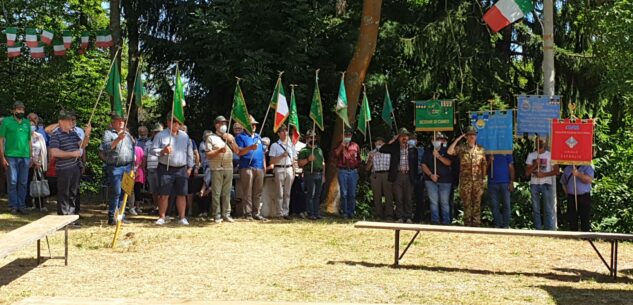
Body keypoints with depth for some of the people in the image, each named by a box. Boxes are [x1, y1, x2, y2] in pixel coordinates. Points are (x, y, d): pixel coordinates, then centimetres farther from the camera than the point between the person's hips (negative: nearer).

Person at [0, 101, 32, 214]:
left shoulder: (27, 123, 13)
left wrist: (31, 157, 10)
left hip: (25, 157, 4)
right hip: (11, 156, -4)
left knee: (23, 183, 5)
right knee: (12, 182, -1)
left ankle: (22, 205, 12)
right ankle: (13, 206, 6)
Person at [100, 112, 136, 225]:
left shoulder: (127, 134, 20)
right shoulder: (108, 133, 1)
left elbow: (133, 150, 24)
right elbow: (105, 148, -14)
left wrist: (133, 167, 19)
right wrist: (118, 139, -23)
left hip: (127, 167, 6)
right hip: (115, 168, -6)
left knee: (124, 193, 6)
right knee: (116, 192, -9)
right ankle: (112, 217, -2)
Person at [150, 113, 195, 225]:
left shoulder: (185, 136, 13)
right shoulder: (160, 135, 2)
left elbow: (190, 153, 16)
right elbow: (153, 150, 0)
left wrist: (190, 167, 11)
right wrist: (163, 151, -18)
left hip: (181, 170, 3)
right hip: (165, 169, -3)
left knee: (181, 194, 3)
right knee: (163, 195, -2)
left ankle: (182, 218, 10)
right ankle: (161, 217, 7)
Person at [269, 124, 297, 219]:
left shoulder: (291, 145, 15)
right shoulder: (275, 145, 2)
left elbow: (293, 160, 16)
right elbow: (272, 161, -4)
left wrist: (293, 172, 8)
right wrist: (282, 156, -16)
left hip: (289, 169, 4)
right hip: (279, 169, -4)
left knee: (287, 193, 5)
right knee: (280, 193, -4)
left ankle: (286, 212, 9)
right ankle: (280, 213, -1)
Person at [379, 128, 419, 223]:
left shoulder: (413, 149, 7)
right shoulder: (394, 148, 7)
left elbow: (415, 164, 8)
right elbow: (381, 150, -2)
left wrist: (415, 177, 2)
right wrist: (392, 141, -4)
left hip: (408, 176, 0)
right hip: (397, 175, 0)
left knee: (408, 198, 5)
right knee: (398, 198, 3)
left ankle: (408, 217, 11)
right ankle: (400, 217, 8)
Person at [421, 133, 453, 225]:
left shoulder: (446, 151, 6)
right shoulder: (428, 152, 11)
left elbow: (448, 162, -9)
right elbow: (423, 165, 4)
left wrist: (438, 156, -21)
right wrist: (431, 175, -9)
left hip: (445, 180, -1)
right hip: (431, 180, 1)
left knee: (444, 202, -1)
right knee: (433, 201, -1)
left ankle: (446, 221, 3)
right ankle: (435, 221, 3)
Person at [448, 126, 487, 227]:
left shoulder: (481, 149, 7)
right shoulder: (461, 148, 1)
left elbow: (484, 164, 10)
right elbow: (449, 151, -15)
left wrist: (484, 178, 4)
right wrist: (458, 139, -11)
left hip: (478, 181, 1)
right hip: (465, 181, -1)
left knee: (477, 203, 4)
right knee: (467, 203, 3)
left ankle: (476, 224, 10)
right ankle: (467, 223, 10)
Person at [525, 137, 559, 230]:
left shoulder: (550, 155, 3)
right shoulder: (531, 155, 10)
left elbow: (556, 171, -3)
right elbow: (527, 173, 5)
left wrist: (544, 174, -14)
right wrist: (535, 165, -11)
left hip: (546, 184, -3)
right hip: (534, 184, 3)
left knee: (548, 209, -7)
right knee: (536, 209, 4)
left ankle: (549, 229, -7)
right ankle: (538, 229, 8)